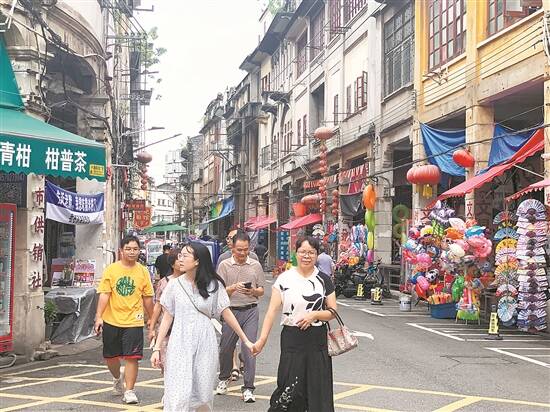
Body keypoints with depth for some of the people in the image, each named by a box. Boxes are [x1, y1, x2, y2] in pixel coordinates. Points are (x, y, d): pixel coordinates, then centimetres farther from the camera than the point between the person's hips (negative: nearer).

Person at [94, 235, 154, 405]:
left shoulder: (143, 271, 1)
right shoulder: (111, 270, -3)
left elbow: (147, 298, 7)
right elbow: (104, 294, -6)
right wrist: (99, 317, -15)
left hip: (133, 321, -1)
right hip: (111, 321, 1)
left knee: (131, 357, -6)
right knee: (111, 356, 13)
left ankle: (129, 391, 7)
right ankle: (117, 379, 42)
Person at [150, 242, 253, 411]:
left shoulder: (214, 285, -1)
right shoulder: (174, 285, 0)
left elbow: (226, 314, 4)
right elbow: (167, 317, 3)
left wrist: (245, 340, 4)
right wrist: (157, 348, -1)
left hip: (205, 343, 0)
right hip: (180, 345, 0)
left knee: (203, 393, 7)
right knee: (178, 394, -7)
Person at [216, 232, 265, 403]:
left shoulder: (255, 265, 6)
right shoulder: (224, 265, 2)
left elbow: (262, 290, 8)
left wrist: (253, 291, -14)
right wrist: (233, 288, -19)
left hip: (250, 311, 0)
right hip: (230, 310, 0)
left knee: (249, 349, -6)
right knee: (225, 348, 10)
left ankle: (248, 388, 1)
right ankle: (224, 378, 37)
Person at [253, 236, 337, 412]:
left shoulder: (324, 280, 5)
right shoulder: (285, 278, -1)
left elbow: (333, 312, 5)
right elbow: (272, 310, -5)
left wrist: (314, 315, -13)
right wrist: (262, 339, -13)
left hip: (317, 339, 2)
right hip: (292, 339, -2)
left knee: (319, 389, 5)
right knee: (290, 389, -3)